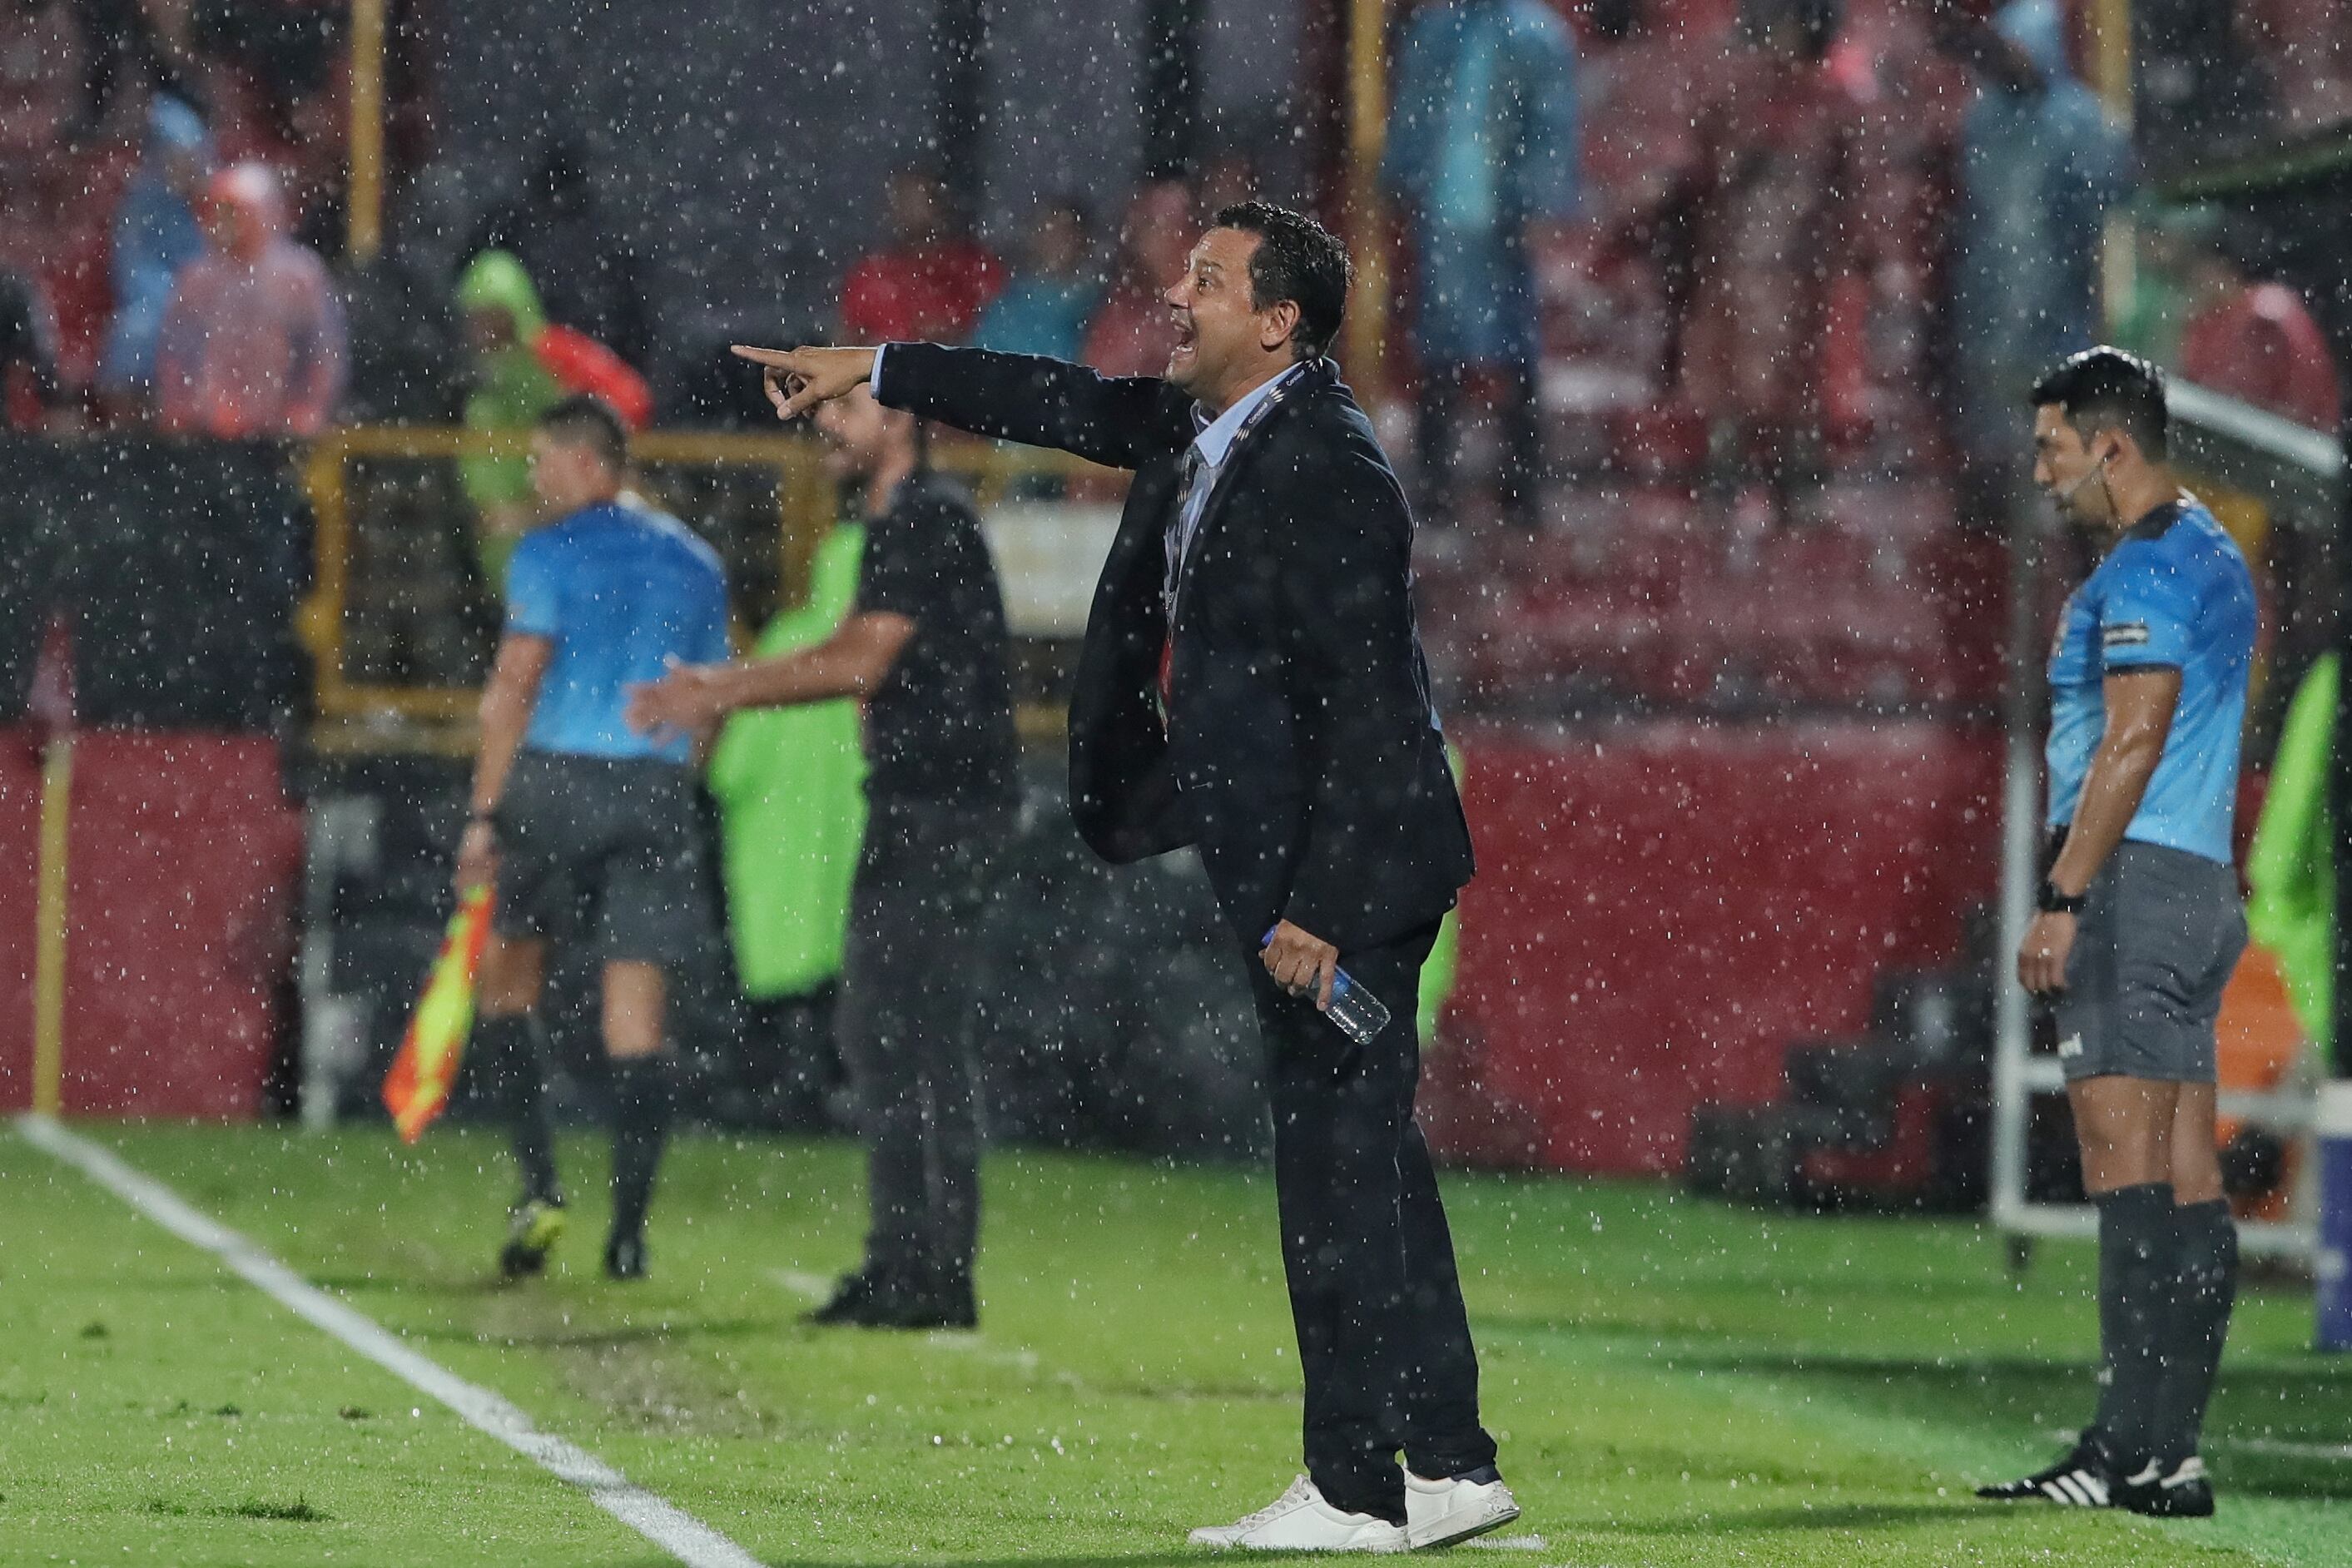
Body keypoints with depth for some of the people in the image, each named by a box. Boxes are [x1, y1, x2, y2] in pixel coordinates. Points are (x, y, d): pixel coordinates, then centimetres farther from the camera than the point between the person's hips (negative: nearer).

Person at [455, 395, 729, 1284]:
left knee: (505, 981, 10)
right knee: (637, 1019, 3)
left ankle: (539, 1185, -6)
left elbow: (515, 685, -10)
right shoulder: (695, 563, 13)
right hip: (658, 792, 4)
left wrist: (485, 813, -10)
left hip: (557, 777, -4)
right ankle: (629, 1233, -2)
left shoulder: (550, 553, -3)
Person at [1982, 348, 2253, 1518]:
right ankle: (2170, 1453, 6)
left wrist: (2061, 898, -20)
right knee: (2185, 1178, 6)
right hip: (2202, 885, 10)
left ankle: (2133, 1452, -16)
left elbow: (2133, 742, -19)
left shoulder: (2146, 567, -11)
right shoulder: (2212, 557, 20)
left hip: (2133, 883, -10)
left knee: (2126, 1167, -12)